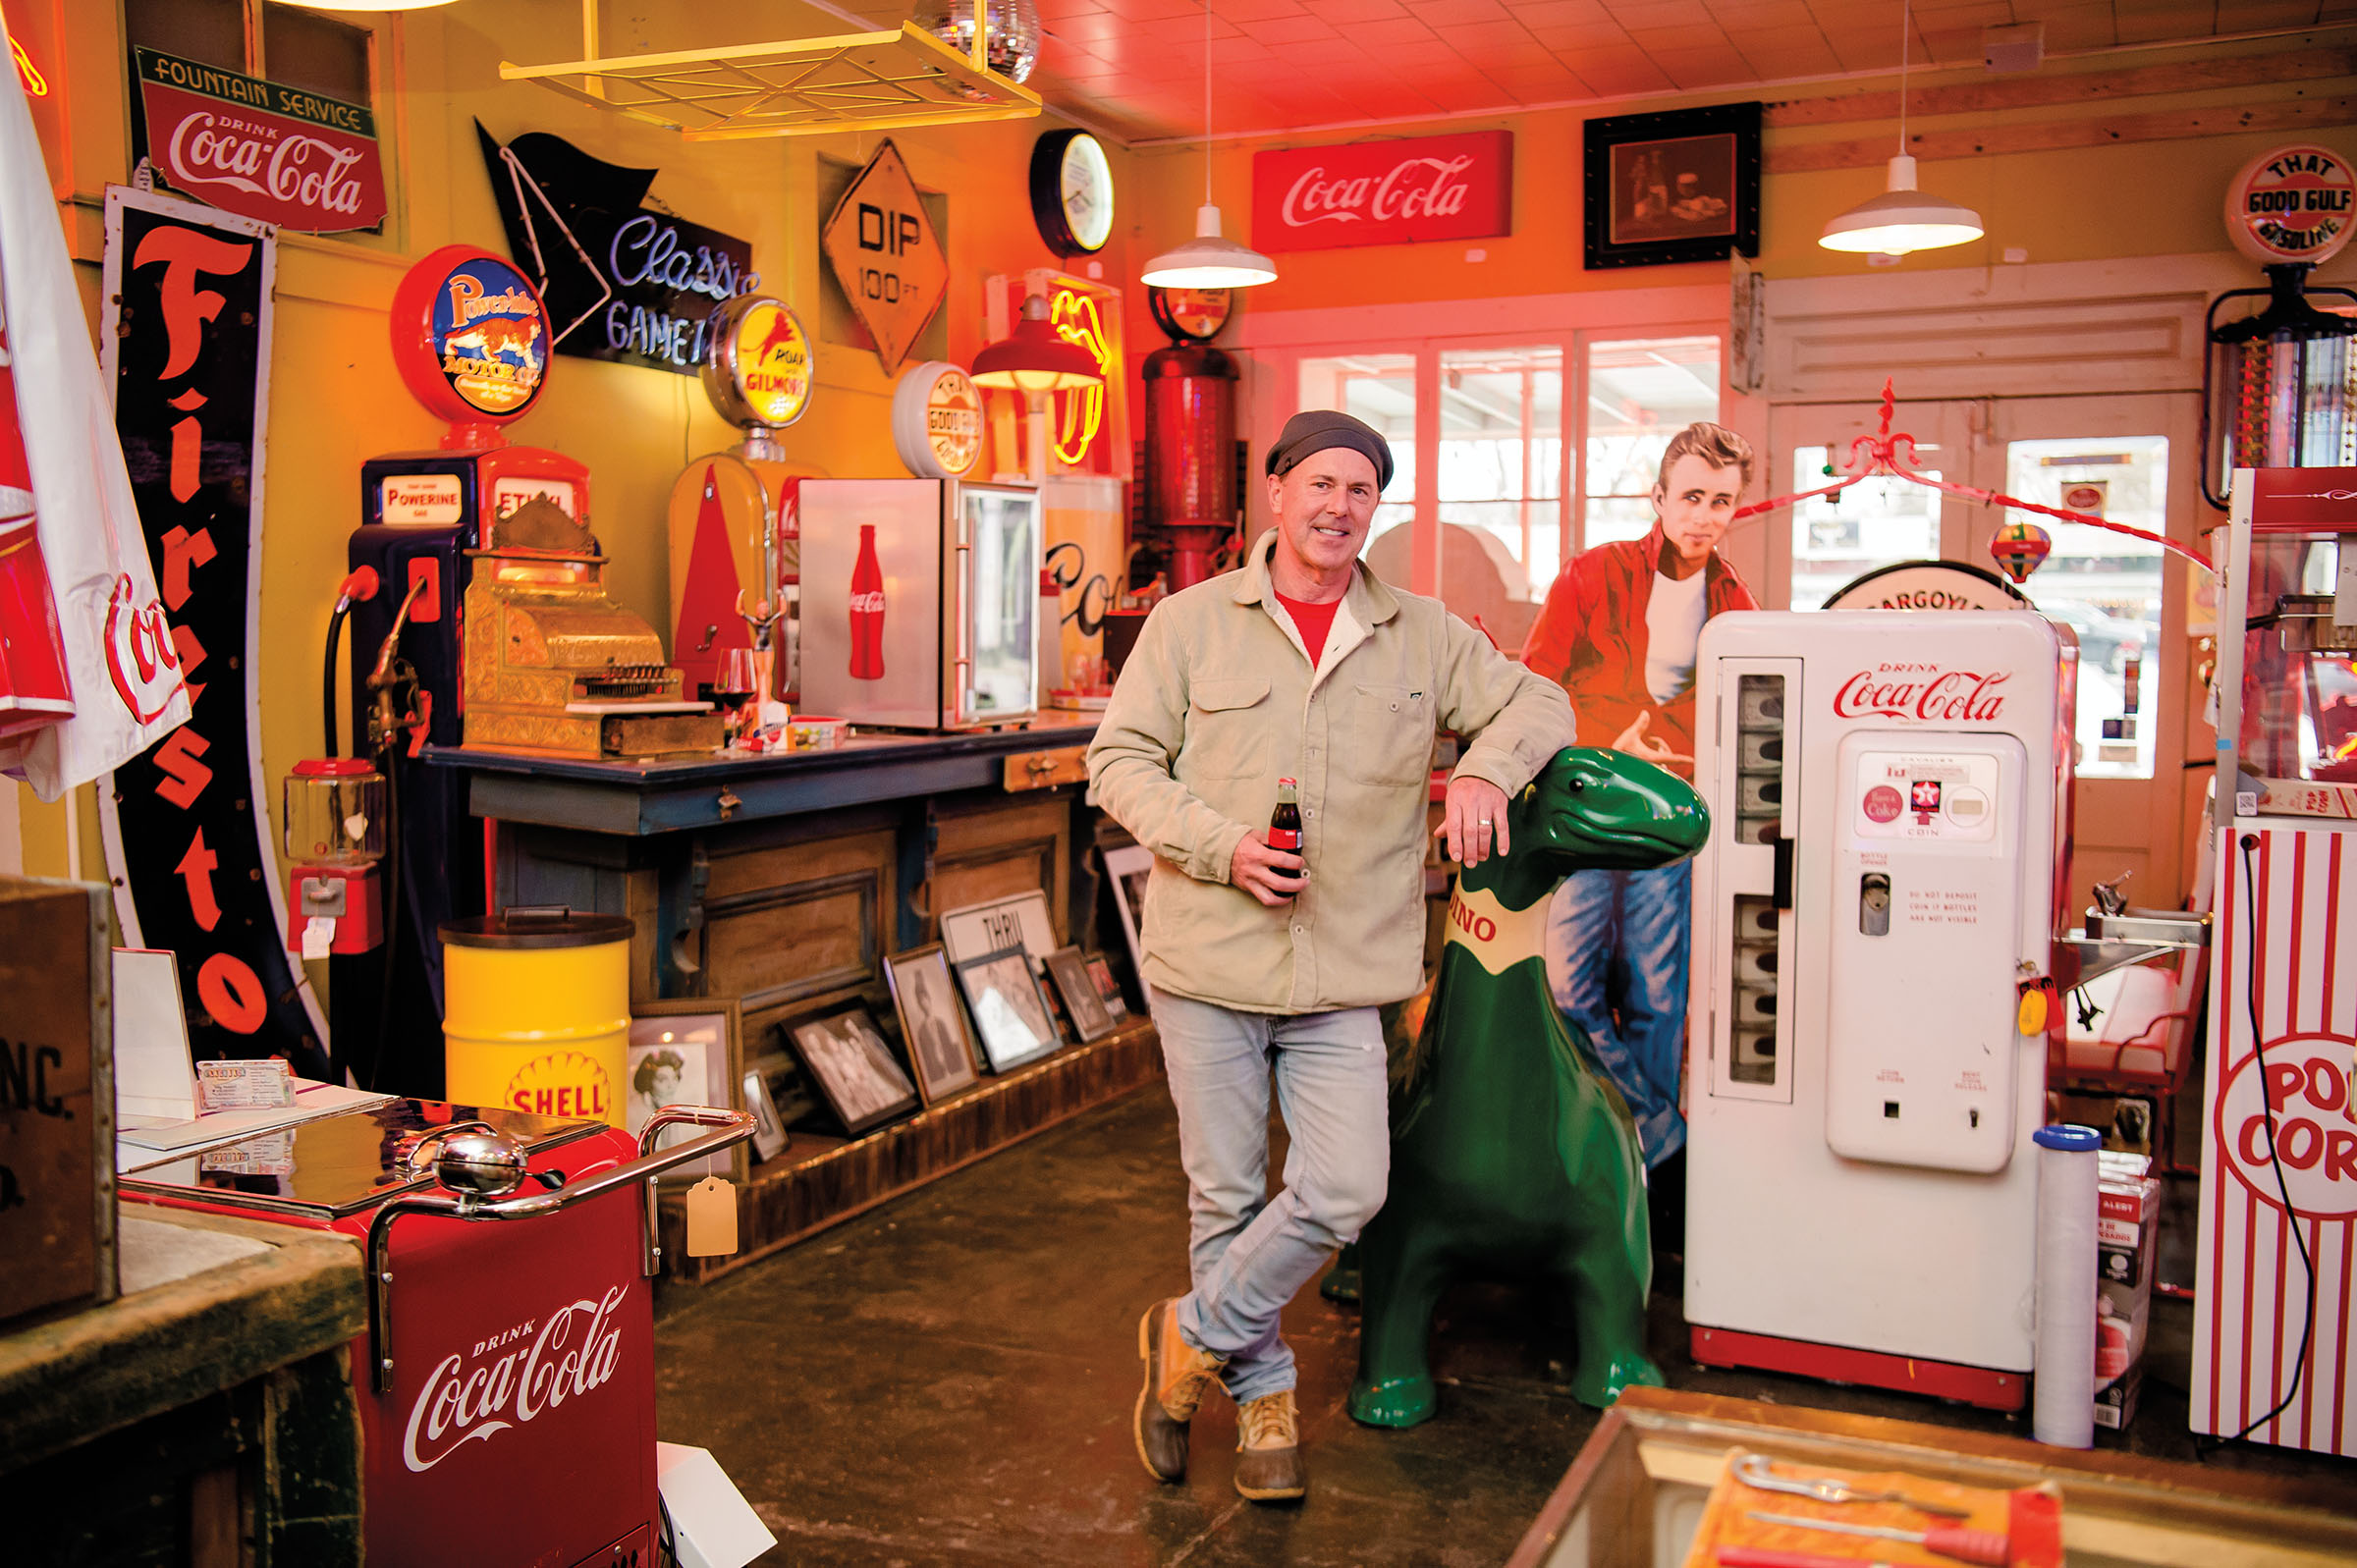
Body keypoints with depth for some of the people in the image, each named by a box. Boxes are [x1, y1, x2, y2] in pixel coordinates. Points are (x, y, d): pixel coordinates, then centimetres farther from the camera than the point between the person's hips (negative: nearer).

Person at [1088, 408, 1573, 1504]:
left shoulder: (1425, 636, 9)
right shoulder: (1191, 623, 2)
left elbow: (1536, 702, 17)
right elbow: (1121, 760, 2)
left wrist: (1485, 768, -6)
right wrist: (1222, 848, -13)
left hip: (1346, 976, 2)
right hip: (1209, 965, -1)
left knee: (1344, 1190, -6)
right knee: (1227, 1197, 7)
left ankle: (1194, 1340, 17)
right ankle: (1263, 1399, 28)